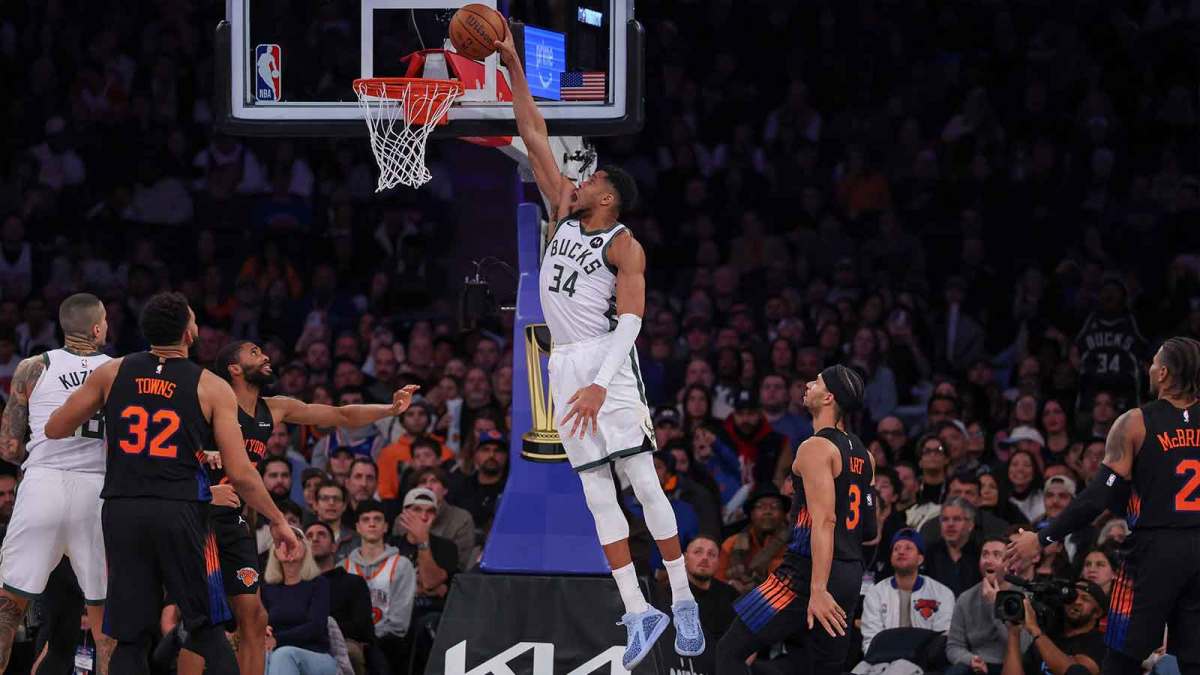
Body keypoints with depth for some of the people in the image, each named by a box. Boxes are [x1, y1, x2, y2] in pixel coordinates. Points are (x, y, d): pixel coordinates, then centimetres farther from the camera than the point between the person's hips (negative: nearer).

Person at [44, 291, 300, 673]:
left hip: (121, 512, 2)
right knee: (206, 628, 8)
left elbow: (55, 429, 13)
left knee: (129, 637, 6)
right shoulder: (212, 388, 0)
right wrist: (278, 521, 11)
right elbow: (239, 474, -3)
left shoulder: (112, 373, 6)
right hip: (181, 513, -2)